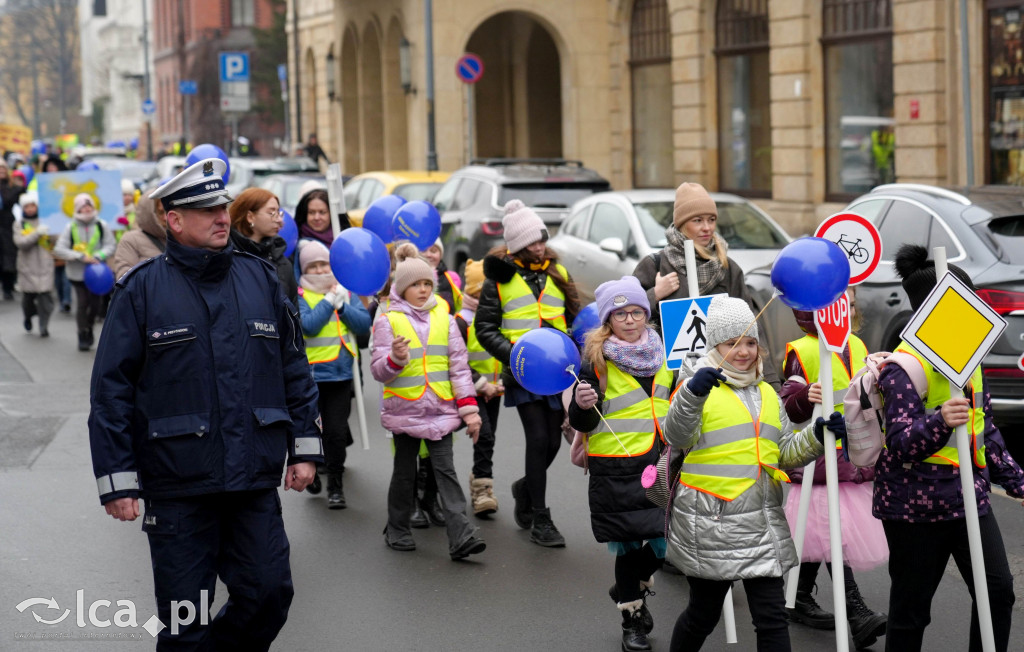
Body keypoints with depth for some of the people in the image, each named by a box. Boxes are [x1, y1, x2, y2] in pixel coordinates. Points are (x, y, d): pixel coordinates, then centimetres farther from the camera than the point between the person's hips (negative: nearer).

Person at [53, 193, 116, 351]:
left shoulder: (101, 226, 0)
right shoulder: (71, 227, -3)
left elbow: (111, 245, 1)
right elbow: (59, 249, -7)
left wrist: (98, 256, -17)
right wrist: (81, 257, -15)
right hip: (78, 273, -1)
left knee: (96, 303, 4)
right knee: (82, 303, -4)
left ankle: (89, 327, 32)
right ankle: (83, 334, 11)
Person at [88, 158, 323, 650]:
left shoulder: (261, 279, 9)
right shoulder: (143, 289, -3)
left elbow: (294, 368, 15)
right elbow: (111, 388, -4)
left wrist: (304, 447, 10)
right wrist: (117, 480, -8)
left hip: (256, 481, 3)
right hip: (178, 486, -3)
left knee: (269, 597, 4)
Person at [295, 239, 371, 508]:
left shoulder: (345, 291, 8)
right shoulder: (299, 295, -3)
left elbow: (364, 324, 0)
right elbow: (308, 325, -19)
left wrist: (341, 305, -11)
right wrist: (329, 301, -14)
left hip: (341, 373, 2)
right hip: (311, 373, -2)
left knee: (336, 432, -2)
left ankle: (335, 487, 7)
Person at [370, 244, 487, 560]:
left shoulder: (443, 318, 8)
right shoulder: (388, 321, -1)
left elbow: (459, 364, 8)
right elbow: (378, 370, -4)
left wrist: (468, 407, 1)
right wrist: (395, 359, -26)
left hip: (440, 409, 2)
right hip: (404, 409, -2)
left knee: (446, 471, -4)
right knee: (405, 472, 10)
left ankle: (461, 536, -12)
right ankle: (397, 530, 27)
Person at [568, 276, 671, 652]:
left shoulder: (663, 355, 9)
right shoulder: (596, 360, -6)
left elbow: (678, 401, 25)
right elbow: (582, 423, -8)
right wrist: (582, 405, -28)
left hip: (661, 461, 4)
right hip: (617, 468, -4)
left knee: (665, 540, 0)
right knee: (629, 545, 4)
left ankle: (630, 589, 30)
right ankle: (632, 619, 23)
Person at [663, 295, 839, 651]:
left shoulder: (767, 393, 16)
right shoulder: (701, 385, -3)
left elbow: (785, 453, 17)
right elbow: (677, 437, -19)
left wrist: (816, 436, -2)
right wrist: (692, 394, -36)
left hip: (762, 524, 5)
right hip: (709, 524, -5)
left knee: (772, 616, 1)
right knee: (704, 614, 8)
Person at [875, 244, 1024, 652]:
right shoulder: (903, 365, -15)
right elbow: (901, 445, -23)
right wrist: (939, 424, -42)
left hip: (969, 496, 7)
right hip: (916, 502, -7)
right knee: (911, 606, 3)